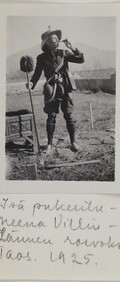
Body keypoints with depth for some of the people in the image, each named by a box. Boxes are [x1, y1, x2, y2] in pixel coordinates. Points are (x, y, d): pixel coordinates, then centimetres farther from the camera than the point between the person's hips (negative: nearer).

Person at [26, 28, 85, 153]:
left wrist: (72, 48, -9)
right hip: (51, 90, -1)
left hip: (65, 89, 1)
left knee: (69, 116, 1)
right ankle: (50, 144, 13)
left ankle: (73, 142, 13)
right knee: (51, 117, 1)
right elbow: (37, 74, 8)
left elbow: (81, 60, 3)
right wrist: (32, 83, -11)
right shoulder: (42, 57, 4)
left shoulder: (64, 53, 6)